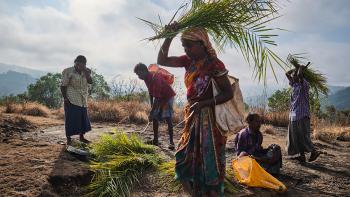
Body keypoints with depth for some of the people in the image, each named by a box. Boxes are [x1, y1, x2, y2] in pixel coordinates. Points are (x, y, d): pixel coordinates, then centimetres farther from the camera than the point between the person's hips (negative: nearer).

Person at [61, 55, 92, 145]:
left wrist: (85, 71, -13)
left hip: (83, 100, 6)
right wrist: (65, 98, -14)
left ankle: (81, 137, 25)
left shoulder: (85, 72, 9)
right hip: (71, 100, -5)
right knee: (71, 119, -2)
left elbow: (90, 81, -7)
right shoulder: (68, 72, -6)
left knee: (83, 118, 11)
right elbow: (63, 86, -7)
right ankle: (69, 138, 9)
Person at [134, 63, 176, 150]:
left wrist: (151, 112, -34)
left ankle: (171, 142, -14)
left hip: (168, 97, -8)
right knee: (155, 117, 4)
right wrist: (152, 106, 4)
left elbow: (157, 98, -35)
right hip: (158, 98, 8)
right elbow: (150, 93, 6)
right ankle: (155, 140, 11)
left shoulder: (155, 78, -34)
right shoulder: (147, 79, -6)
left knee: (168, 118, -16)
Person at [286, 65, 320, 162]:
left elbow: (300, 74, -28)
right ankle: (301, 155, 16)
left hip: (302, 115, -8)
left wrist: (301, 68, -8)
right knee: (295, 136, 10)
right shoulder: (295, 85, 13)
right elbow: (287, 73, 21)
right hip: (294, 115, 8)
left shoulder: (304, 84, -9)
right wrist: (297, 68, 14)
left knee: (303, 136, -5)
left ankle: (314, 151, 8)